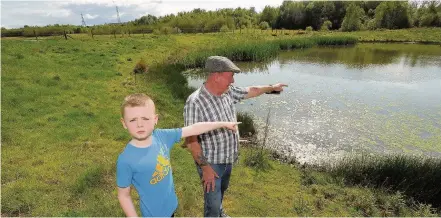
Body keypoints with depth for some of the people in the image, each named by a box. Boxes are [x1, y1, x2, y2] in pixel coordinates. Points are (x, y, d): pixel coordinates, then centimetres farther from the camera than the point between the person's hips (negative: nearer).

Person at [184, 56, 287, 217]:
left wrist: (272, 88, 23)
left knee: (222, 190, 31)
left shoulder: (228, 92, -7)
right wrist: (205, 167, -23)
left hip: (228, 158, 8)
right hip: (210, 162, -7)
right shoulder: (195, 102, -29)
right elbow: (191, 140, -25)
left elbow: (251, 91, 11)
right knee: (213, 202, 7)